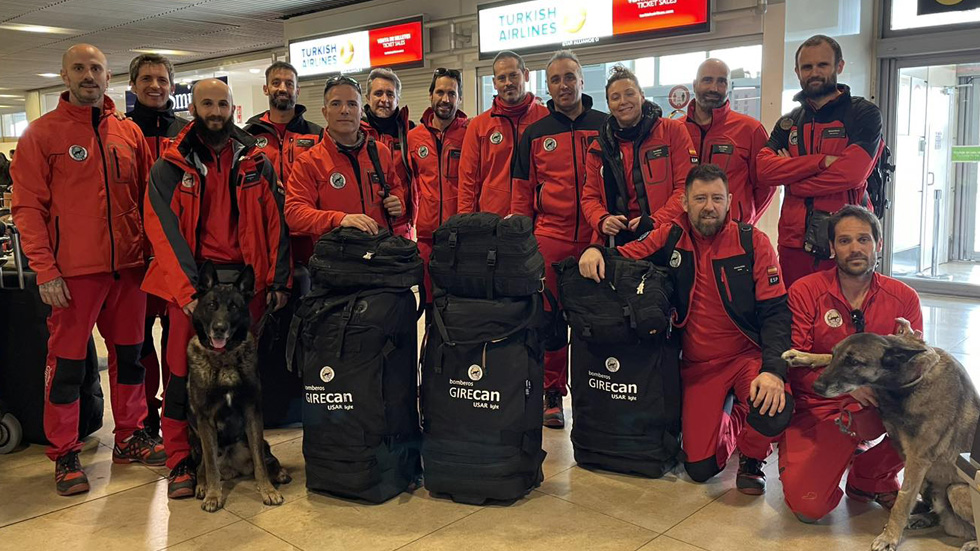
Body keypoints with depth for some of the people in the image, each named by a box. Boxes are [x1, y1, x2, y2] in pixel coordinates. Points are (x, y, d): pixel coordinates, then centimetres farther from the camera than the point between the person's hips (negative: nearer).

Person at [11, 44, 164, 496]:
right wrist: (45, 270, -12)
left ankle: (130, 437, 28)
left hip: (128, 266, 4)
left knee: (129, 353, 12)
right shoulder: (42, 133, -1)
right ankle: (65, 455, 18)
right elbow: (28, 206, -5)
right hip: (73, 271, -4)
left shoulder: (130, 133, 10)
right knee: (67, 363, 4)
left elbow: (146, 197, 14)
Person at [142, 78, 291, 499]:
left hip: (246, 279, 2)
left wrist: (278, 279, 0)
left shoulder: (256, 163, 9)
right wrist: (186, 288, -16)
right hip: (192, 280, -1)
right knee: (184, 369, -1)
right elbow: (163, 230, -6)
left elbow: (275, 223, 7)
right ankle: (180, 461, 11)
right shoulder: (170, 167, 3)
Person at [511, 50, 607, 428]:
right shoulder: (535, 134, 9)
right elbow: (523, 192, 10)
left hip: (597, 238, 0)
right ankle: (552, 394, 16)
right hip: (550, 239, 1)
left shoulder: (606, 127, 7)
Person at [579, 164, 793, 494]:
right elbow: (622, 257, 9)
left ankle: (751, 457, 4)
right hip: (697, 366, 2)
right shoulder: (671, 238, 0)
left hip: (748, 355, -2)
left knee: (774, 410, -34)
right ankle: (732, 425, 32)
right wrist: (595, 251, -16)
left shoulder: (752, 242, -6)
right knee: (700, 469, -4)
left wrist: (774, 368, -24)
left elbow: (775, 311, -10)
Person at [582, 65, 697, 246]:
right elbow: (590, 197, 13)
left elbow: (687, 186, -3)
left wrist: (656, 221, -14)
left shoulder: (673, 131, 3)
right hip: (616, 241, 2)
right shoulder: (599, 149, 12)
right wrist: (602, 220, -8)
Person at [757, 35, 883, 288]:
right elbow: (763, 168, -3)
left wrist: (792, 181, -4)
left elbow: (851, 173, -14)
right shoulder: (788, 123, 16)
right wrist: (821, 161, -14)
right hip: (794, 242, 4)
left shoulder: (864, 113, 2)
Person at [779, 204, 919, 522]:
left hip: (877, 408, 3)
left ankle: (870, 478, 1)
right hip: (819, 410, -3)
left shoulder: (904, 298, 0)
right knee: (808, 506, -20)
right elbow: (794, 363, -12)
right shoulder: (805, 292, -8)